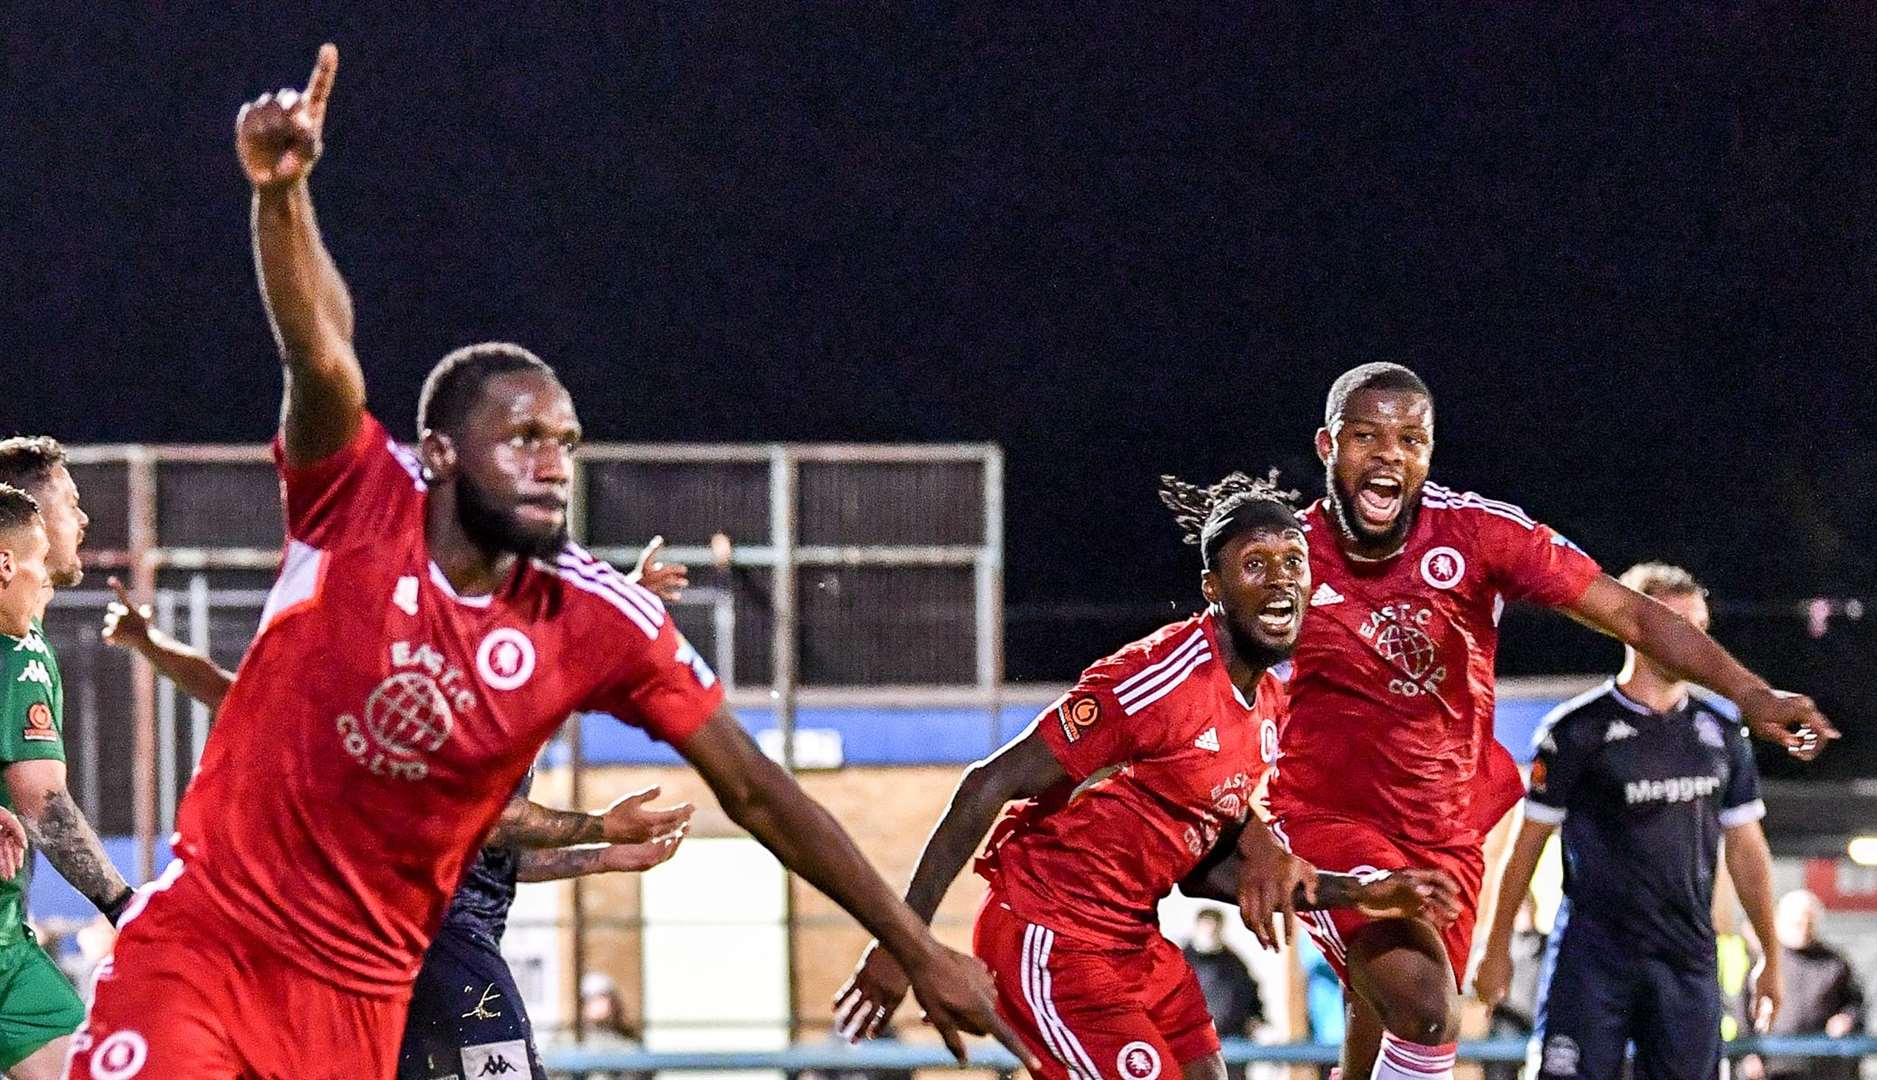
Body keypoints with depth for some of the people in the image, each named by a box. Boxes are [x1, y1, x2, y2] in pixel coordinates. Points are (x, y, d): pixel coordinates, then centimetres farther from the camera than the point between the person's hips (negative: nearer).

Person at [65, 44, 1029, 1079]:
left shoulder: (597, 622, -5)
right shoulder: (362, 506, -10)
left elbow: (756, 793, 1)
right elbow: (320, 355, -30)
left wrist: (920, 952, 2)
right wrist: (281, 194, -49)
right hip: (201, 946, -2)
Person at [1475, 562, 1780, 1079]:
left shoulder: (1720, 735, 11)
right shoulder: (1577, 729, -3)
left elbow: (1746, 851, 17)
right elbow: (1528, 842, 2)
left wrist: (1771, 958, 16)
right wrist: (1497, 946, 3)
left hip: (1689, 958, 4)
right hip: (1592, 954, -4)